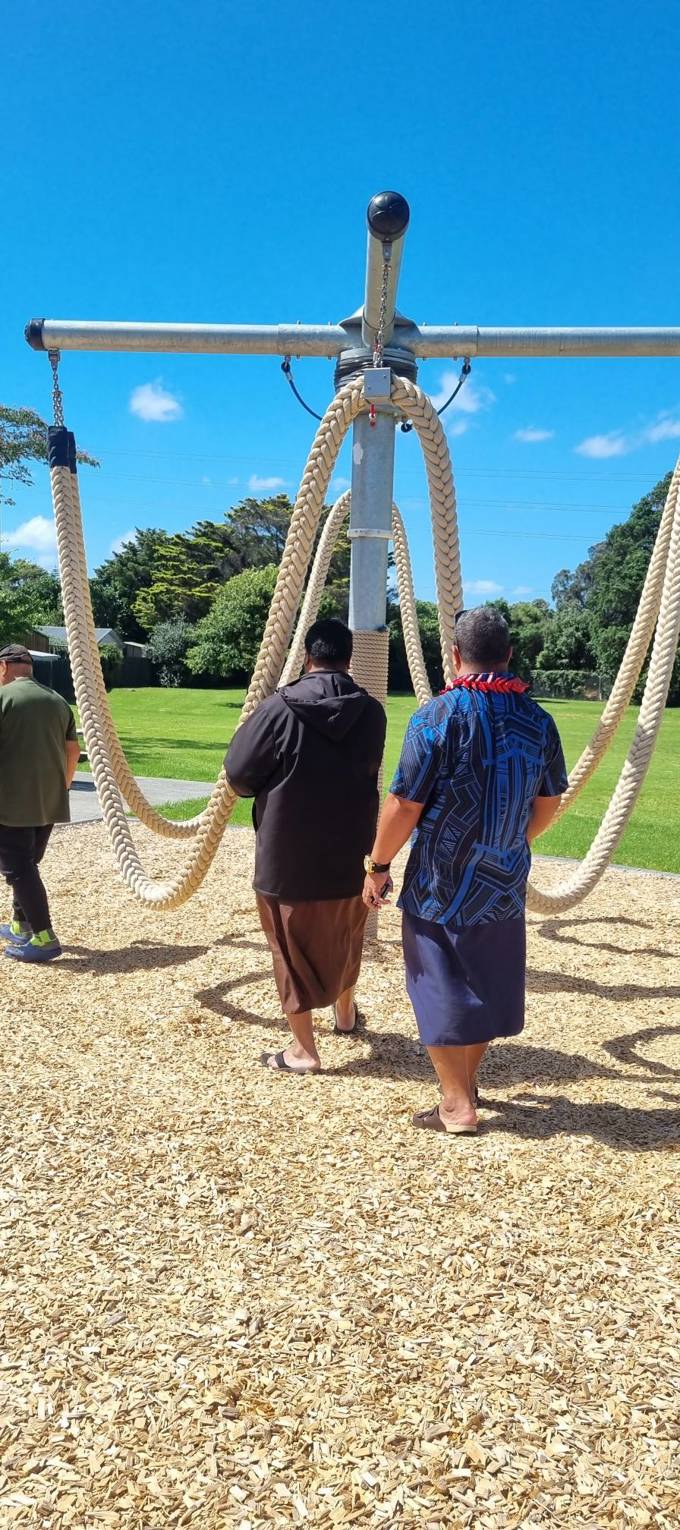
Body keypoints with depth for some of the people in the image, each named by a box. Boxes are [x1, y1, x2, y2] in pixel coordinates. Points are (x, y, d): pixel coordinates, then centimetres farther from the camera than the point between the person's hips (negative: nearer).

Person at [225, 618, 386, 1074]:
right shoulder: (371, 712, -7)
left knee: (294, 949, 9)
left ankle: (304, 1050, 16)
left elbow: (238, 772, -11)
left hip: (288, 856, -4)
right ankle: (346, 1014, 45)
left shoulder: (280, 709, -17)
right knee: (345, 939, 25)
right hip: (350, 852, 4)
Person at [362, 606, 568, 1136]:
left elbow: (404, 804, -16)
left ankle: (458, 1104, 16)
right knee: (487, 985, 18)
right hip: (505, 884, 5)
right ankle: (466, 1081, 34)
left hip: (441, 886, -5)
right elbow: (549, 803, 11)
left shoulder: (439, 716, -16)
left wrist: (378, 866, -4)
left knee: (441, 988, 8)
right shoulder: (537, 720, 1)